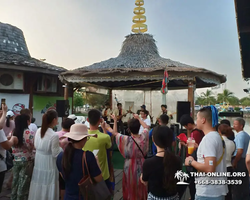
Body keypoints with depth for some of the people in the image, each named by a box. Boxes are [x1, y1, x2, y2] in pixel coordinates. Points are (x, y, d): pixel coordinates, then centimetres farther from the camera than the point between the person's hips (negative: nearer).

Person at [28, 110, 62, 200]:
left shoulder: (38, 131, -2)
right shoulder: (54, 135, -24)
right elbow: (56, 154, -17)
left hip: (38, 164, 7)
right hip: (49, 166, -7)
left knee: (38, 187, 19)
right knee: (47, 189, 9)